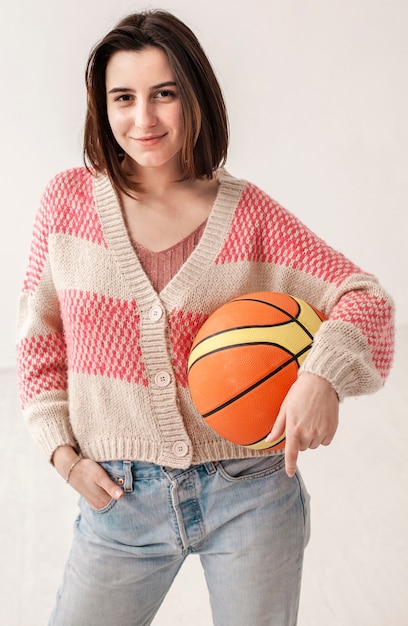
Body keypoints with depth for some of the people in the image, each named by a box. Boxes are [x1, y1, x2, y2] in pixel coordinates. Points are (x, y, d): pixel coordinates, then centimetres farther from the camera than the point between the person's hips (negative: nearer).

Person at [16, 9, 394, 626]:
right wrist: (61, 449, 0)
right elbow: (40, 331, 6)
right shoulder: (69, 200, -3)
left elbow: (364, 296, -6)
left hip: (249, 492, 0)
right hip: (121, 497, 1)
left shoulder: (247, 213, -7)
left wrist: (323, 374, -26)